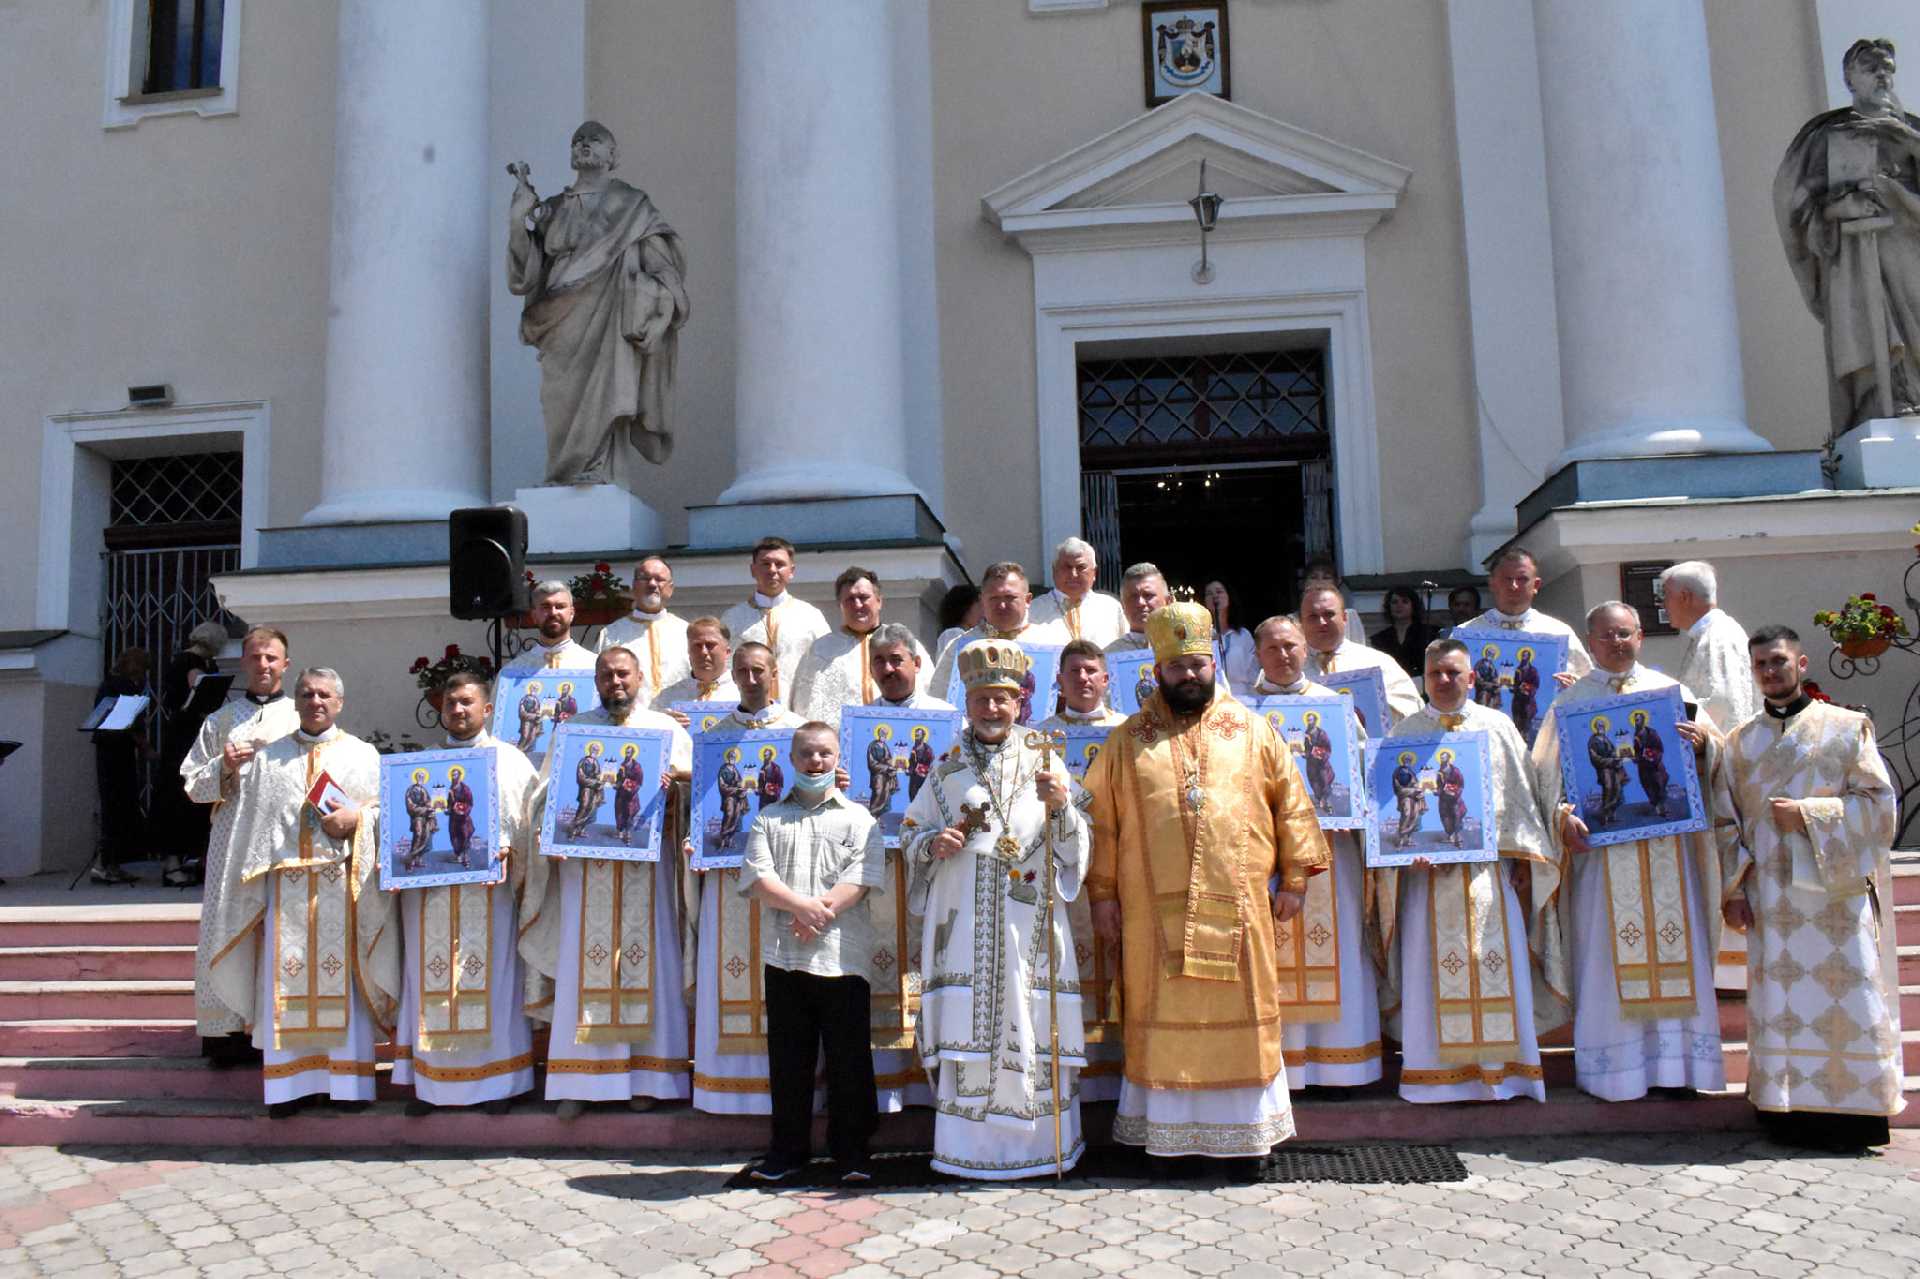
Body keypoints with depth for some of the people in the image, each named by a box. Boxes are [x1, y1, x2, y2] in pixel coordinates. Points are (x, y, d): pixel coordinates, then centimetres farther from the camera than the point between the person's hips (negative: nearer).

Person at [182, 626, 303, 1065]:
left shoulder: (302, 718, 11)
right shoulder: (220, 720, 16)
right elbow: (191, 782, 13)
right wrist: (224, 766, -5)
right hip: (232, 836, 2)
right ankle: (228, 1028, 3)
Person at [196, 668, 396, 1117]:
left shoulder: (362, 754, 11)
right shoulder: (267, 757, 15)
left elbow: (385, 808, 5)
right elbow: (250, 818, 13)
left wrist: (355, 818, -12)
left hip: (340, 882, -1)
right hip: (286, 882, 1)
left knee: (342, 976, -1)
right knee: (287, 979, 0)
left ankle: (347, 1076, 5)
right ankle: (291, 1080, 6)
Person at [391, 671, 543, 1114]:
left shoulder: (508, 759, 7)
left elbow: (528, 819, 0)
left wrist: (507, 848, -18)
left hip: (487, 889, -2)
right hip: (428, 890, 3)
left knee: (491, 977, 0)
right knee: (430, 979, 4)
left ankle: (496, 1079, 9)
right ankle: (430, 1081, 12)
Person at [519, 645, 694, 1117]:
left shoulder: (666, 728, 12)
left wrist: (671, 779, -17)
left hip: (647, 863, 0)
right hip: (586, 864, 1)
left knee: (649, 962, -1)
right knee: (583, 967, -1)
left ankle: (647, 1075, 7)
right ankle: (579, 1079, 5)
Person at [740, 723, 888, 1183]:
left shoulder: (858, 818, 8)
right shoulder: (769, 818, 13)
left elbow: (862, 875, -5)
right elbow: (756, 875, 0)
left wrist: (820, 913, -16)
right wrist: (802, 906, -15)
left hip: (843, 955, -2)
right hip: (783, 955, 2)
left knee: (849, 1058, 3)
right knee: (788, 1058, 8)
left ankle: (851, 1151, 14)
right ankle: (788, 1149, 20)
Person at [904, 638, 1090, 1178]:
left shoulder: (1045, 765, 7)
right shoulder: (946, 771, 12)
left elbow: (1075, 848, 2)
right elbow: (908, 834, 16)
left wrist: (1061, 806, -17)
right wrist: (933, 843, -6)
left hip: (1029, 923, -1)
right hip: (963, 923, 1)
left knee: (1030, 1028, 0)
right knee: (965, 1029, 0)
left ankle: (1036, 1143, 14)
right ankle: (970, 1148, 11)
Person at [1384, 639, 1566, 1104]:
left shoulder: (1498, 727, 8)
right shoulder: (1404, 734, 6)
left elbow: (1521, 796, 9)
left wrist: (1523, 857, 3)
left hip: (1491, 866, 1)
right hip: (1427, 869, -1)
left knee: (1498, 968, 2)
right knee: (1432, 969, 1)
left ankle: (1502, 1066, 13)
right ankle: (1440, 1072, 9)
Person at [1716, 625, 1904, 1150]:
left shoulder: (1847, 727, 4)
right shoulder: (1741, 742, 12)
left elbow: (1880, 802, -1)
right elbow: (1726, 821, 11)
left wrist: (1810, 813, -13)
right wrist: (1733, 889, 2)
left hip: (1836, 892, -2)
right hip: (1773, 899, 2)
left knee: (1845, 999, -3)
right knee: (1780, 1003, 0)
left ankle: (1853, 1112, 7)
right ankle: (1792, 1110, 6)